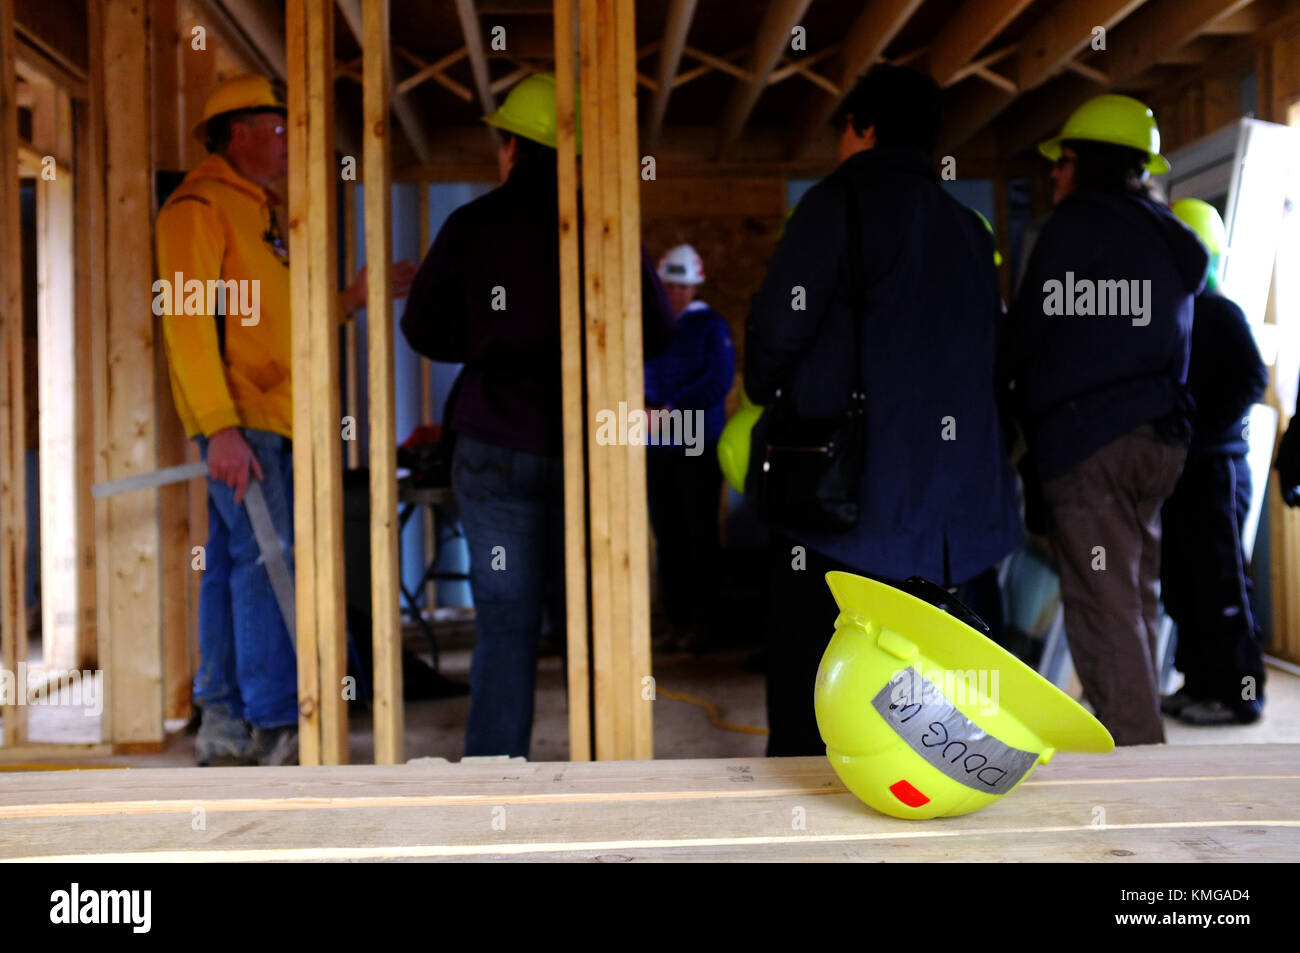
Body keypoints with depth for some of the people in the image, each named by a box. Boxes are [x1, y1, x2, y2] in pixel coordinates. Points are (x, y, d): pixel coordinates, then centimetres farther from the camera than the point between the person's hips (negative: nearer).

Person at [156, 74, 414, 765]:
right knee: (268, 560, -12)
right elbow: (186, 320, -16)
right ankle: (277, 732, -9)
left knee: (233, 565, 10)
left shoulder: (257, 211, 23)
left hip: (269, 422, 9)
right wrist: (221, 426, -23)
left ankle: (224, 731, 16)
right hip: (237, 424, -9)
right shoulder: (197, 207, -7)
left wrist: (352, 299, 11)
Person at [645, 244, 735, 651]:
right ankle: (676, 621, 12)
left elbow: (719, 380, -11)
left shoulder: (710, 324, -1)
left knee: (700, 533, 0)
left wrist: (672, 408, -17)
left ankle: (701, 621, 6)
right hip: (657, 446, 4)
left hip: (699, 445, -4)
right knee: (668, 535, 5)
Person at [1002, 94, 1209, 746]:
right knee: (1134, 603, 14)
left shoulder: (1079, 221, -6)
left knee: (1104, 611, -8)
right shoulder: (1166, 236, 19)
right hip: (1157, 434, 9)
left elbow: (1024, 332, -4)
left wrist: (1000, 380, 15)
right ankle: (1140, 736, 21)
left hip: (1089, 438, -9)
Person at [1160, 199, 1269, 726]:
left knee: (1220, 582, -4)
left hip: (1213, 467, -8)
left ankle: (1237, 692, 3)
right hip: (1177, 468, 8)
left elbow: (1251, 380, -16)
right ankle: (1201, 683, 20)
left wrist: (1201, 432, -19)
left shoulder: (1221, 313, -6)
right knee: (1182, 583, 11)